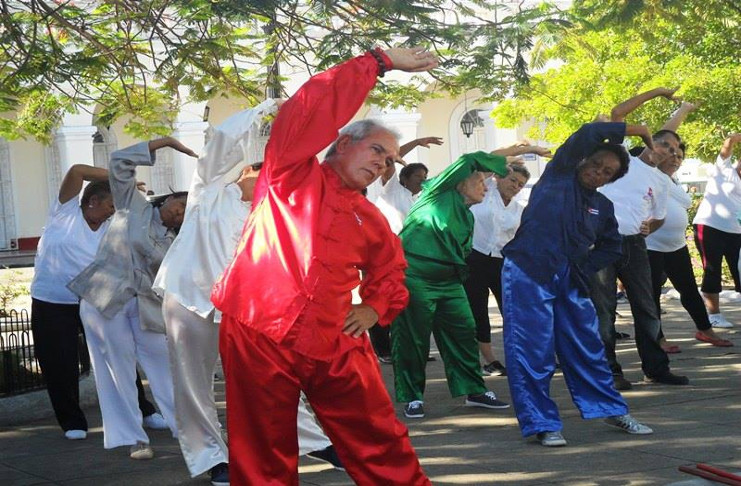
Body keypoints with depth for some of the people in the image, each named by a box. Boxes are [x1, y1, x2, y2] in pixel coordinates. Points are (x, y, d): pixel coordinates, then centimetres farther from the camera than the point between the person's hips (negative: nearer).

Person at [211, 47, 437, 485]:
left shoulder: (370, 219, 18)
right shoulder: (292, 174, 5)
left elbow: (390, 271, 32)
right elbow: (308, 110, -10)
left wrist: (375, 308, 9)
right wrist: (380, 62, -8)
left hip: (335, 346, 4)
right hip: (259, 338, -4)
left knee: (382, 447, 2)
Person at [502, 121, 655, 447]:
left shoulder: (603, 206, 15)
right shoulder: (558, 176, 0)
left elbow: (611, 247, 24)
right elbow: (588, 134, -11)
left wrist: (583, 269, 8)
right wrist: (638, 131, -3)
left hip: (570, 281, 6)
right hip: (530, 274, -6)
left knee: (587, 347, 12)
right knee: (533, 351, -5)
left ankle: (611, 410, 26)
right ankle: (540, 423, 4)